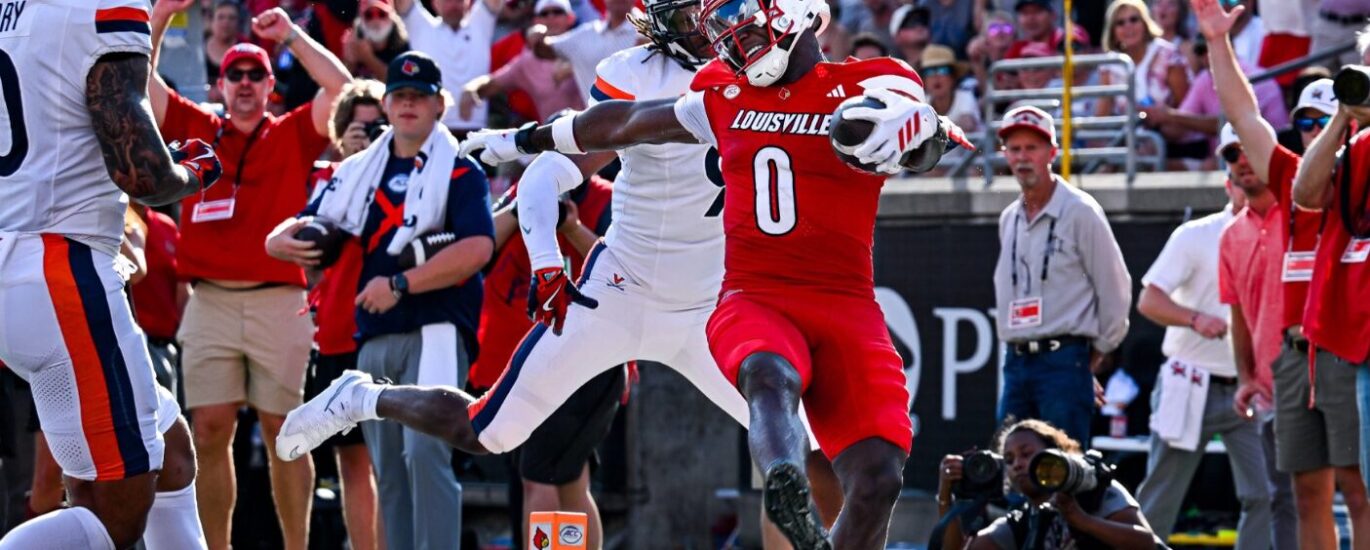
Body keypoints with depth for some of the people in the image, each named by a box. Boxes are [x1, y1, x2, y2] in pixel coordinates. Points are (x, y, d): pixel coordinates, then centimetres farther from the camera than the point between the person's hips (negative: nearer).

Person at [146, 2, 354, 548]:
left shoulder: (293, 135, 9)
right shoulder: (195, 128, 14)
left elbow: (341, 87, -3)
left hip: (277, 301, -1)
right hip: (209, 302, 1)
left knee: (283, 430, 1)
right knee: (210, 432, -2)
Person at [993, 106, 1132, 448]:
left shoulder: (1080, 212, -5)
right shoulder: (1009, 220, 15)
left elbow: (1116, 288, -2)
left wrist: (1098, 352, 1)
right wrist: (1018, 348, 15)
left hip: (1064, 359, -7)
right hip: (1016, 362, 7)